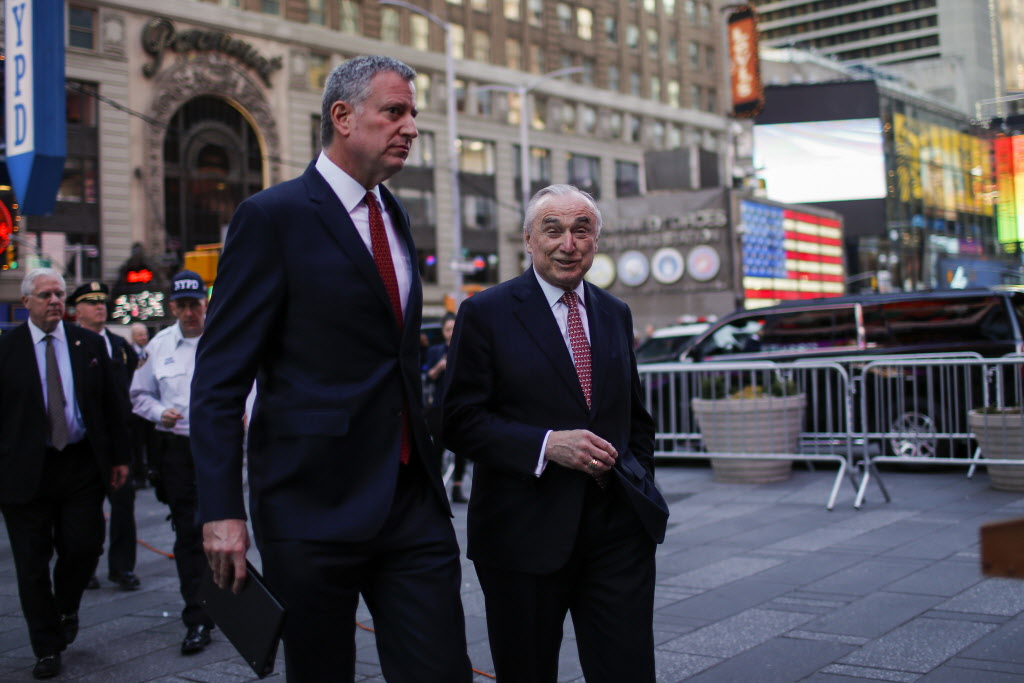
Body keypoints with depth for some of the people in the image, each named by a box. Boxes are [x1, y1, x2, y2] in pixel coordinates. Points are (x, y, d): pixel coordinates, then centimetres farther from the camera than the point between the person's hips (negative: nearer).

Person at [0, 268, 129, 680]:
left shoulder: (89, 344, 6)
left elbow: (110, 404, 10)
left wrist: (118, 457, 8)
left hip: (82, 465, 2)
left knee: (84, 548, 1)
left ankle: (66, 609, 33)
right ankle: (47, 648, 20)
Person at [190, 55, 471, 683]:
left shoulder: (397, 217, 15)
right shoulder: (274, 216, -7)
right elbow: (220, 377, -11)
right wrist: (222, 511, -17)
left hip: (413, 501, 6)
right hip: (314, 507, -5)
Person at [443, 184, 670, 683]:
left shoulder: (615, 314, 13)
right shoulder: (486, 313, -4)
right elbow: (460, 421, -10)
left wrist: (642, 488, 12)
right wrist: (546, 445, -21)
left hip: (618, 529, 4)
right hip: (526, 531, -3)